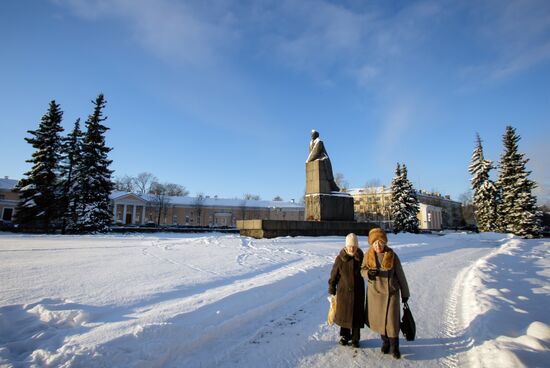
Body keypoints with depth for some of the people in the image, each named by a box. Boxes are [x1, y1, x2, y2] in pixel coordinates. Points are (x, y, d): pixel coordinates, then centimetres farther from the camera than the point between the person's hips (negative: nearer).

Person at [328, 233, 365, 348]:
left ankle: (355, 339, 27)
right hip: (343, 291, -1)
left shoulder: (361, 258, -7)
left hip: (358, 292, 1)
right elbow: (334, 275, -4)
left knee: (357, 315, 9)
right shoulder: (340, 258, -11)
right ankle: (344, 336, 32)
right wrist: (332, 290, 0)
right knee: (343, 314, 11)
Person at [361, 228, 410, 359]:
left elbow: (400, 275, -4)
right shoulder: (368, 254, -8)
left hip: (391, 292, -2)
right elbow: (363, 270, 2)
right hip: (374, 292, 2)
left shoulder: (392, 255, -14)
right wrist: (369, 272, -22)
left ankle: (394, 346, 24)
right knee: (379, 319, 15)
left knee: (392, 320, 2)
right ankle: (385, 341, 39)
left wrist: (405, 293, 4)